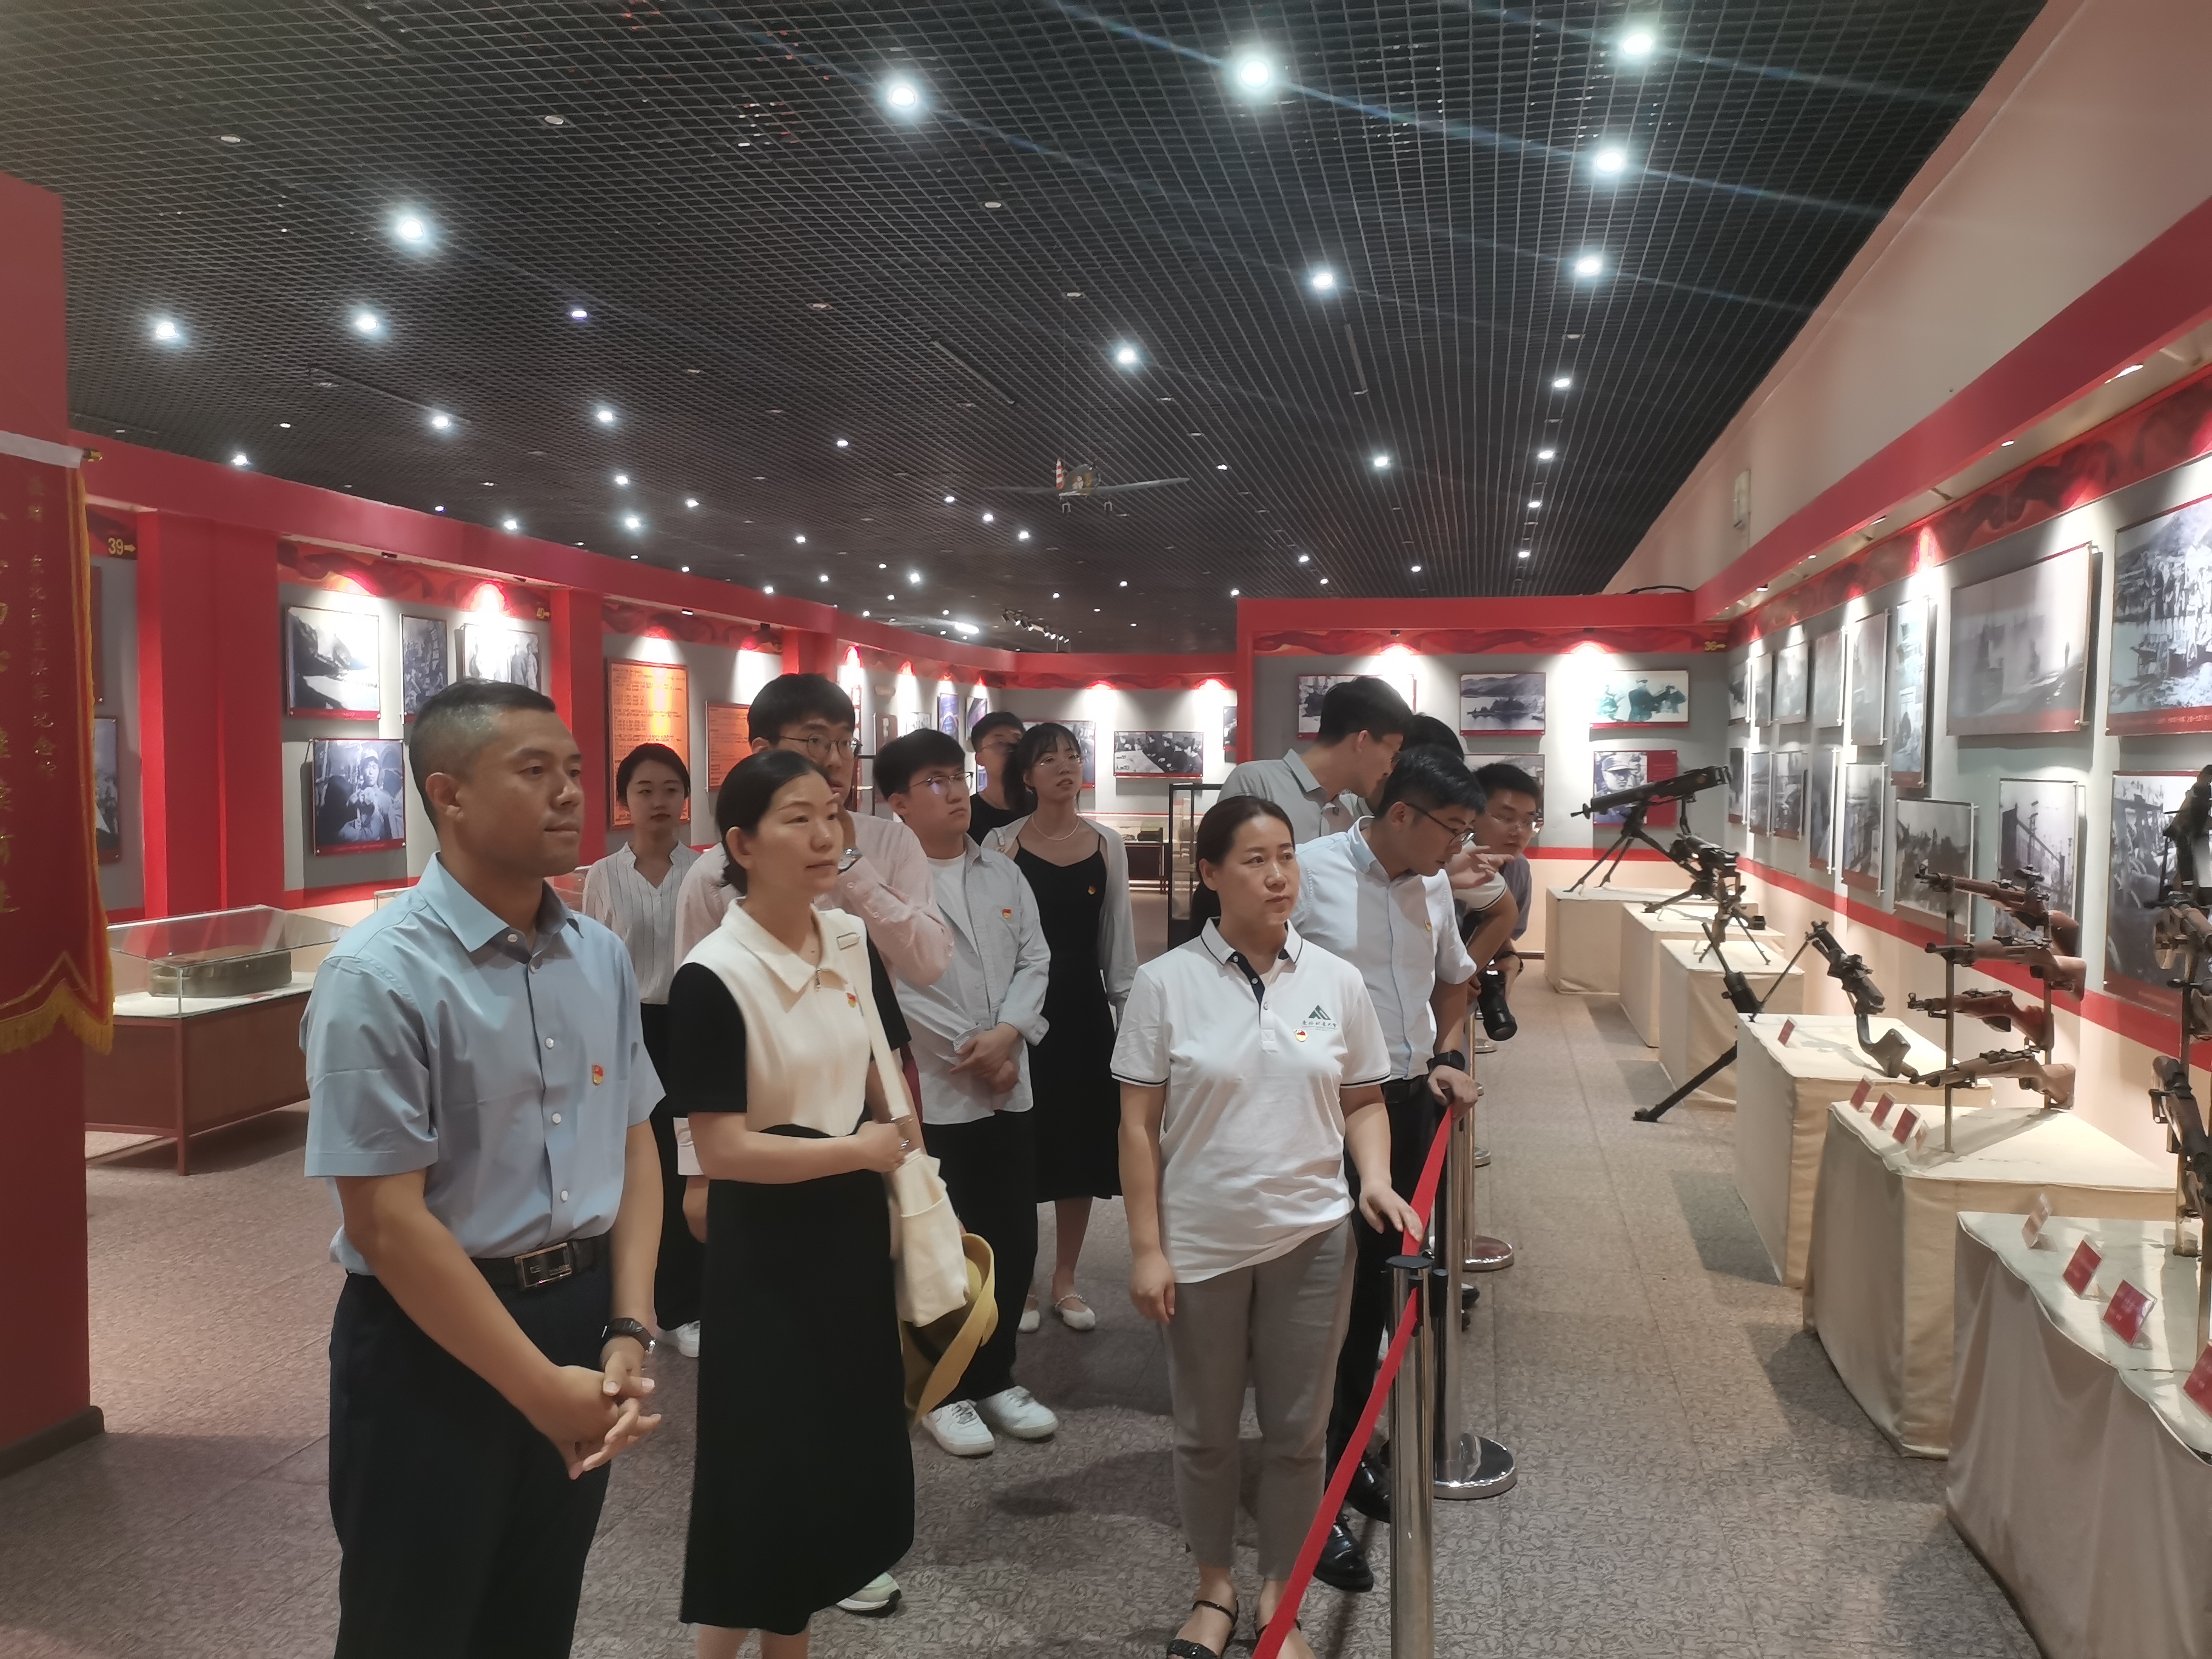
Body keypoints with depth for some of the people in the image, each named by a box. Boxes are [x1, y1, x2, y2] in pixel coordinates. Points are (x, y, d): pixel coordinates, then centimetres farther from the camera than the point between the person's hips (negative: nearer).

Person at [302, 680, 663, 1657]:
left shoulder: (601, 958, 2)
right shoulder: (380, 977, -18)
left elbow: (633, 1143, 5)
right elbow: (388, 1222, -20)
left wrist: (628, 1332, -7)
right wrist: (542, 1389, -17)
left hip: (582, 1319, 6)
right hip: (433, 1348, -6)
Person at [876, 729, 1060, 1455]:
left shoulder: (1003, 873, 9)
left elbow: (1035, 960, 4)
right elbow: (890, 987, -15)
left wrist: (1007, 1034, -13)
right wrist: (969, 1051, -12)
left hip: (1009, 1088, 6)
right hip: (931, 1093, -5)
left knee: (1014, 1241, 11)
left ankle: (994, 1377, 29)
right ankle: (945, 1391, 22)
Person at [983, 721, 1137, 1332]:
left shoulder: (1107, 845, 4)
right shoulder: (1002, 843, -4)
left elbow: (1118, 936, 9)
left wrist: (1130, 1007, 6)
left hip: (1085, 1004, 3)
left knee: (1083, 1140, 9)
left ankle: (1065, 1280, 25)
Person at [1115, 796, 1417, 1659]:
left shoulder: (1337, 980, -3)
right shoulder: (1165, 983, -9)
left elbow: (1363, 1102, 8)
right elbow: (1140, 1127, -6)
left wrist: (1375, 1177, -11)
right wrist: (1147, 1250, -7)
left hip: (1310, 1240, 2)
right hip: (1202, 1244, -1)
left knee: (1296, 1431, 13)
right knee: (1205, 1431, 15)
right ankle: (1214, 1587, 38)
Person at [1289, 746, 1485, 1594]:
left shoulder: (1433, 887, 8)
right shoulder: (1309, 871, -14)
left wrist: (1449, 1058, 14)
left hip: (1407, 1105, 7)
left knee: (1377, 1286, 16)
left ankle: (1348, 1449, 33)